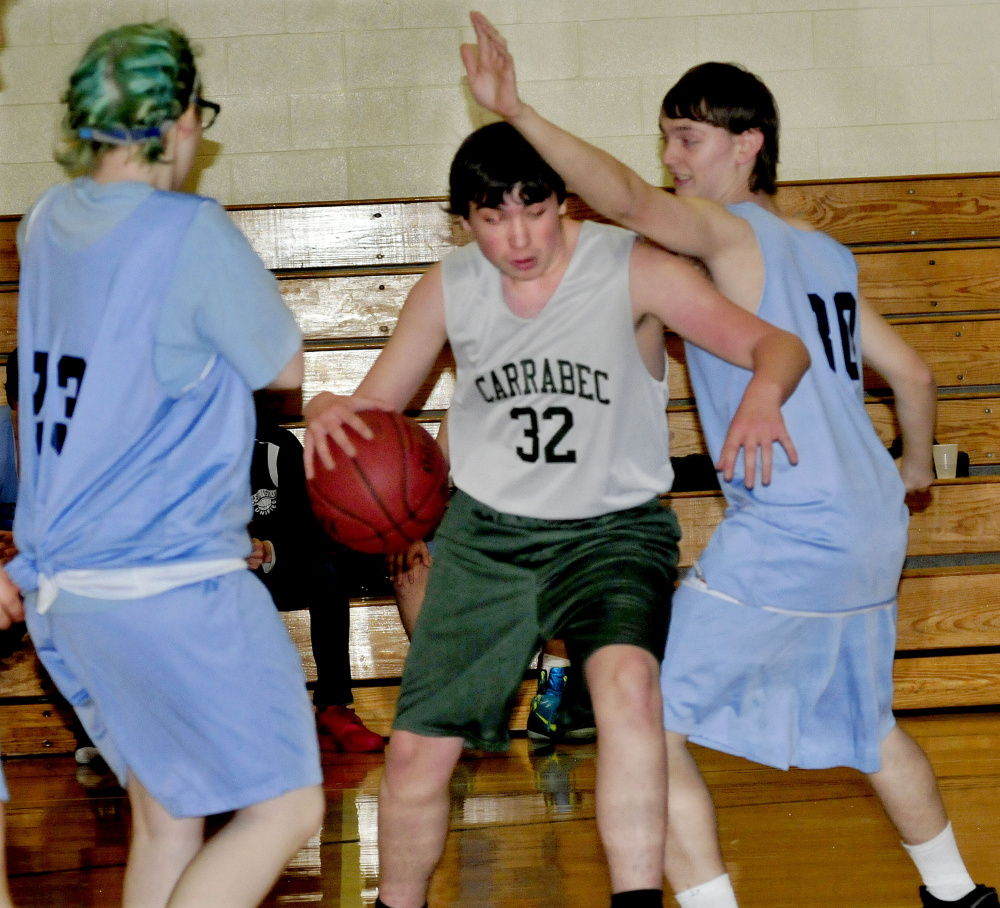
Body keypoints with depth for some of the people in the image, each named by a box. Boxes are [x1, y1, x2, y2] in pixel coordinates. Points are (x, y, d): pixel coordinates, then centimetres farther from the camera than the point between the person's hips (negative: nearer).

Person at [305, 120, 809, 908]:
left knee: (627, 676, -34)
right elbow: (375, 406, 7)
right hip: (486, 534, 3)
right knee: (417, 750, 2)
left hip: (613, 530, -3)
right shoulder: (448, 290, -2)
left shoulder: (634, 271, -13)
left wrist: (764, 394, -40)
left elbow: (778, 346, -16)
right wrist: (325, 412, -18)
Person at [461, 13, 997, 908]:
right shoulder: (825, 254, 16)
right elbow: (912, 374, 21)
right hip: (873, 530, 9)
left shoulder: (732, 229, -7)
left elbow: (630, 199, -28)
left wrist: (517, 113, -35)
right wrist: (913, 467, 39)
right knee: (861, 718, 29)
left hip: (785, 533, -9)